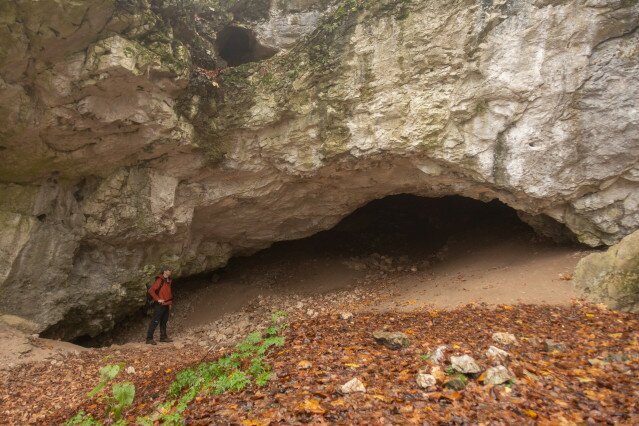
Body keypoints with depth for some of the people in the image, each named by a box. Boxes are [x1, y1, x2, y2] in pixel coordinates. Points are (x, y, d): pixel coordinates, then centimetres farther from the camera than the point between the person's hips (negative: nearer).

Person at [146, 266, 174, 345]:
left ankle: (163, 337, 22)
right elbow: (151, 290, -21)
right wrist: (158, 299, -21)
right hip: (160, 305, -8)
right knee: (155, 322, -6)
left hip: (166, 305, 8)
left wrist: (170, 302, 17)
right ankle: (149, 339, -1)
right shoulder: (160, 280, -14)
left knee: (164, 322, 14)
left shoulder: (168, 281, 12)